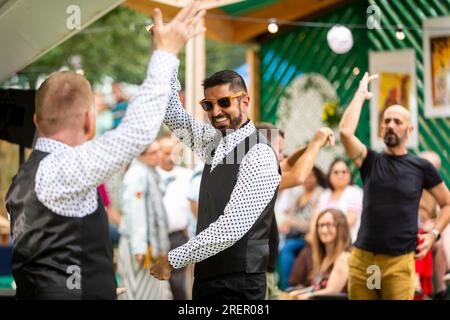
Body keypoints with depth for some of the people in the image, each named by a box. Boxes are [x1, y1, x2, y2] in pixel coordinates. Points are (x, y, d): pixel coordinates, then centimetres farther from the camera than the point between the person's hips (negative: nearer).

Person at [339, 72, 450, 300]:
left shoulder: (421, 167, 4)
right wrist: (361, 93, -1)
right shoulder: (370, 161, 6)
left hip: (399, 262, -2)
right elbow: (345, 131, -11)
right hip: (362, 259, 2)